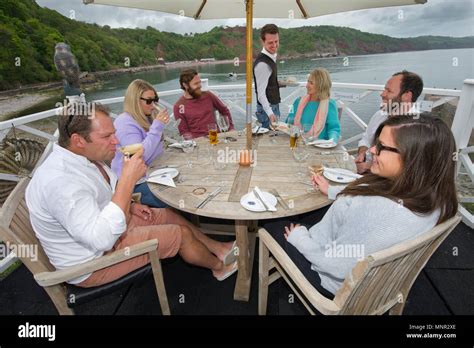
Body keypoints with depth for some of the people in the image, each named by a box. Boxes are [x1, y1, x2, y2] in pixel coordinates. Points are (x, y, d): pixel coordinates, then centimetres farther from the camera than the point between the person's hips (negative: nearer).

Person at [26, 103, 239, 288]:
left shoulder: (82, 156, -3)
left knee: (168, 215, 10)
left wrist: (129, 206, 1)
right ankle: (219, 266, 22)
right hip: (93, 264, -9)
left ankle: (219, 249, 27)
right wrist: (128, 179, -40)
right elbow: (102, 238, -40)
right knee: (182, 233, -7)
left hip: (105, 228, 9)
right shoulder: (59, 180, -34)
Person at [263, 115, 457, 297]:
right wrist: (331, 191, 13)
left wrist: (298, 238, -14)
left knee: (274, 228, 15)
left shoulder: (381, 212, -43)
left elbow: (336, 266, -31)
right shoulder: (429, 195, -15)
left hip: (337, 282, -7)